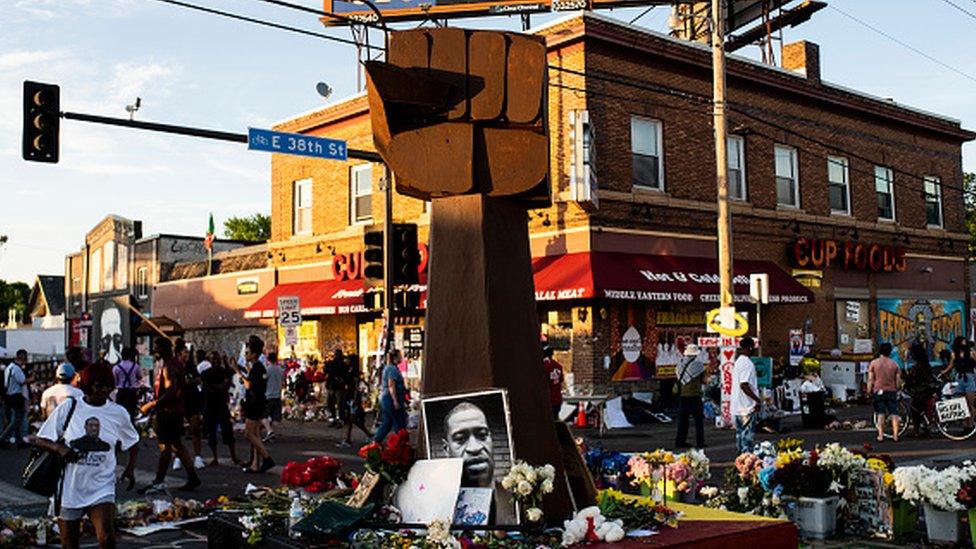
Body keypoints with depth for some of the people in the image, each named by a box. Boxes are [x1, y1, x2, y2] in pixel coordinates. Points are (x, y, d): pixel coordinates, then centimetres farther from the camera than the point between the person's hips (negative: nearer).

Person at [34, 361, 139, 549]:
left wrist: (130, 468, 4)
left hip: (102, 489, 0)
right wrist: (59, 447, -17)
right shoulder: (68, 407, -3)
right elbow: (40, 440, 3)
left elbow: (133, 442, 18)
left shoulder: (118, 413, 0)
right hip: (69, 489, 1)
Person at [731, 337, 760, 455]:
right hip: (747, 407, -10)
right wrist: (757, 400, -20)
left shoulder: (737, 362, 15)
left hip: (737, 407, 10)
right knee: (747, 435, -6)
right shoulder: (747, 363, -17)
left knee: (740, 434, 14)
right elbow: (744, 385, -24)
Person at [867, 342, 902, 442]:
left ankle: (880, 435, 0)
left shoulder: (874, 363, -1)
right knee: (894, 414, 5)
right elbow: (898, 380, 4)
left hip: (878, 391, -1)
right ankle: (895, 435, 3)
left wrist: (869, 391, 4)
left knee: (880, 414, 3)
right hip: (892, 391, 1)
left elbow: (870, 379, -4)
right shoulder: (894, 364, 4)